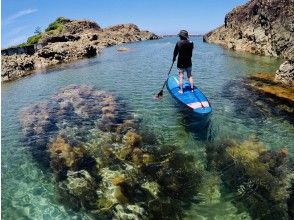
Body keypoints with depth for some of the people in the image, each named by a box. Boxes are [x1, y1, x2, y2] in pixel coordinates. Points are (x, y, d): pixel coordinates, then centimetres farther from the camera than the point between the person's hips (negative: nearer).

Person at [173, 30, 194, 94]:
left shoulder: (178, 43, -14)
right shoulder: (190, 43, -4)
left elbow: (175, 52, -4)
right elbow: (191, 53, 7)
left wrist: (174, 58, 12)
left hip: (181, 63, -3)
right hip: (188, 62, 4)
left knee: (181, 77, 5)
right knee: (190, 76, 15)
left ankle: (181, 90, 9)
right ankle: (192, 89, 21)